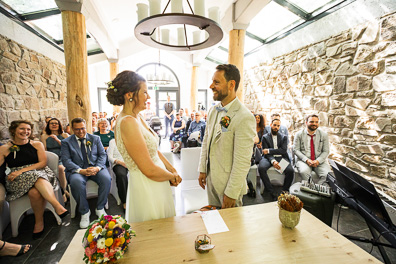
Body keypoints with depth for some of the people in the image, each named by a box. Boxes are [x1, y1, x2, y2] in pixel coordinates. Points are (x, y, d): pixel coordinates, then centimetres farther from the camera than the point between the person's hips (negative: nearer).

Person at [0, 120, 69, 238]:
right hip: (17, 180, 0)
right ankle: (58, 207, -34)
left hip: (40, 174, 1)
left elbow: (43, 163, 0)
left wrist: (21, 171, -9)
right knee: (36, 177, -35)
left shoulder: (37, 144, 10)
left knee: (35, 192, -35)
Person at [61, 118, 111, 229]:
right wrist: (81, 170, -19)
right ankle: (84, 212, -11)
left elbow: (102, 155, 7)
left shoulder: (95, 138, 13)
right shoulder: (66, 142, 9)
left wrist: (97, 167, -15)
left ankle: (100, 208, -6)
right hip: (77, 169, -1)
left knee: (106, 179, -29)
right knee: (76, 182, -35)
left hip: (95, 167, 1)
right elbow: (66, 160, -2)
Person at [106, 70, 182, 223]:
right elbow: (149, 170, -24)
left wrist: (172, 169, 2)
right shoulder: (127, 123, -24)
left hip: (156, 186, 9)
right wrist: (172, 176, -7)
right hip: (146, 188, -9)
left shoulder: (137, 118, 5)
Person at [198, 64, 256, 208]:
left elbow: (242, 161, -22)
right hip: (211, 179, 7)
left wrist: (231, 193, -16)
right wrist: (202, 170, 9)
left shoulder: (244, 117, -23)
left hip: (228, 183, -6)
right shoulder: (213, 110, 2)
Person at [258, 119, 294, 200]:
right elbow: (266, 152, 0)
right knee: (261, 168, -32)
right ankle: (272, 192, -20)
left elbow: (284, 150, -2)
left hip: (281, 157, 1)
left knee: (290, 171, -29)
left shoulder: (283, 137, 15)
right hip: (269, 158, -1)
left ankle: (284, 191, -5)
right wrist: (273, 161, -20)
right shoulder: (265, 137, 11)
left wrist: (269, 150, -12)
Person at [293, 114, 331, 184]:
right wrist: (306, 160, -17)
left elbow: (325, 151, 5)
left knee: (327, 175, -26)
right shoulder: (299, 134, 2)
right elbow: (296, 150, -3)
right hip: (304, 160, -2)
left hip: (319, 161, 2)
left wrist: (318, 161, -13)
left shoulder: (324, 134, 7)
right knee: (304, 172, -34)